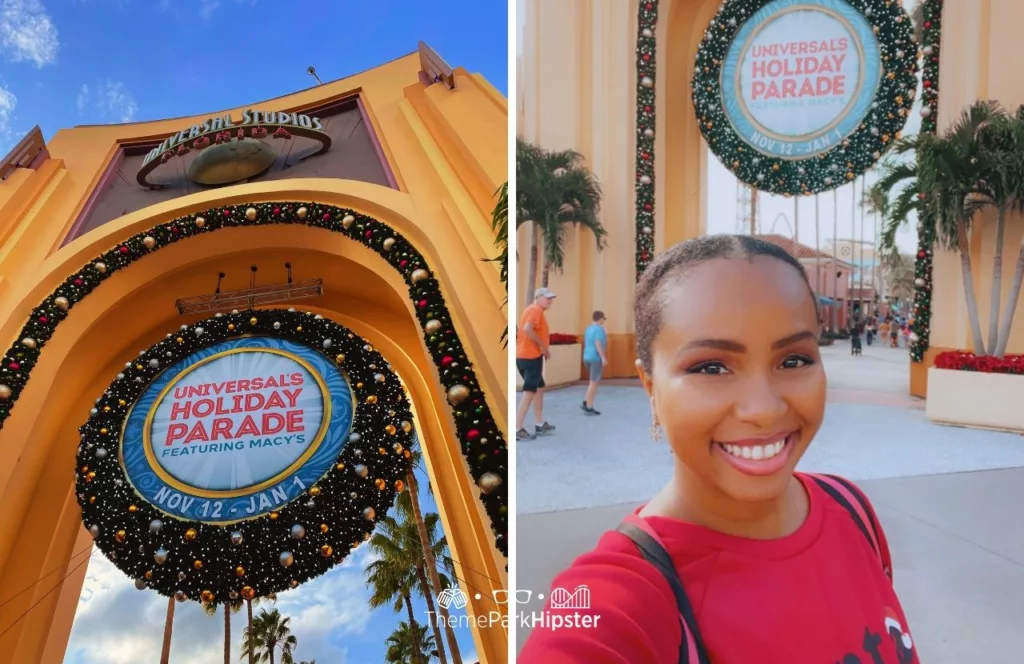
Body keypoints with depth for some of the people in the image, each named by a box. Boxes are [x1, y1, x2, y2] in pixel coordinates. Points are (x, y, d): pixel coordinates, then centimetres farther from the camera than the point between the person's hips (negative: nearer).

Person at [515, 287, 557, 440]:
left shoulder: (533, 310, 21)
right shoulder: (536, 310, -11)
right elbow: (527, 329, -28)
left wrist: (544, 348, 9)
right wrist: (543, 345, -19)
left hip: (526, 355, 11)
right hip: (531, 356, -11)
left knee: (539, 388, 19)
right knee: (529, 392, -10)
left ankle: (540, 424, 27)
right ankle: (517, 429, -13)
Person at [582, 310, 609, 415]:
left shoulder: (588, 328, 13)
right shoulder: (599, 329, -12)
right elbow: (598, 344, -21)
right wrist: (603, 357, -23)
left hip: (587, 357, 8)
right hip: (596, 358, -8)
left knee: (593, 381, 19)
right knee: (594, 382, -2)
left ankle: (586, 402, 15)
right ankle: (589, 408, -1)